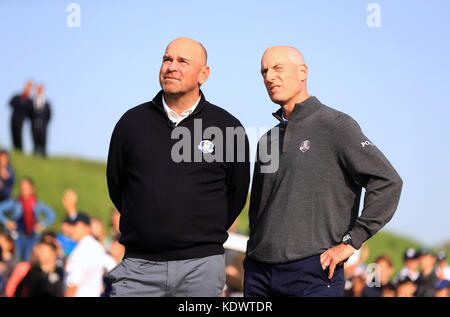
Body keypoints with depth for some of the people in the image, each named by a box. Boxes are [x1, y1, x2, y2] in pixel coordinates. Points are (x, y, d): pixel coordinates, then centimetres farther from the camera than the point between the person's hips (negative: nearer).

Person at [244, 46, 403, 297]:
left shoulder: (336, 126, -3)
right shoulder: (269, 140, 18)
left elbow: (388, 182, -10)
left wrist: (350, 242, -12)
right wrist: (254, 252, 13)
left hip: (313, 272, -6)